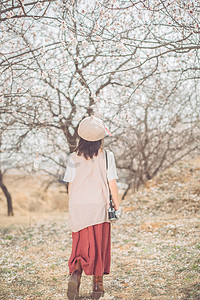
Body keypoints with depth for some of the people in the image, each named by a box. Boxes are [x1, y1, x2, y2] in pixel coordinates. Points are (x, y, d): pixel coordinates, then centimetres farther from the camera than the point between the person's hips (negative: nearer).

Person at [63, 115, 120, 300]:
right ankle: (98, 284, 16)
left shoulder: (73, 158, -1)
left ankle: (75, 274, -16)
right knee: (99, 246, 10)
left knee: (80, 245, 9)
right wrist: (117, 205, 9)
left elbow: (70, 186, 1)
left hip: (78, 208, 1)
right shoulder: (107, 156, -5)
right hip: (99, 206, -1)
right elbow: (112, 184, -4)